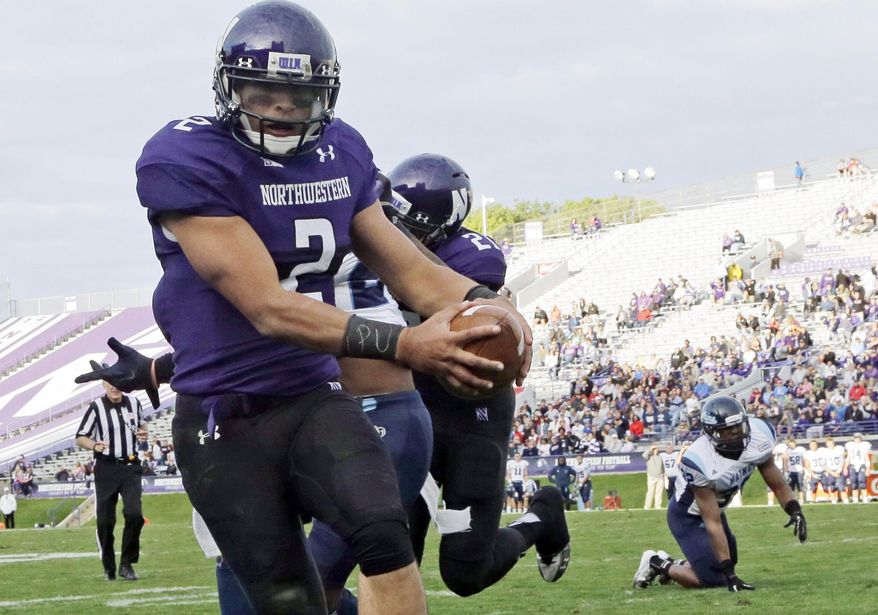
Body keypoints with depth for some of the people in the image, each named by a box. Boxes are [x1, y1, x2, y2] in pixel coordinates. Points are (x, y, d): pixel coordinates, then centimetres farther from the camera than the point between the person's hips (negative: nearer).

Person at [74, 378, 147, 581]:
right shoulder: (96, 407, -8)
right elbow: (80, 438, -4)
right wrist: (94, 445, -25)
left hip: (130, 467, 2)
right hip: (106, 469, -2)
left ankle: (127, 564, 0)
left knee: (134, 514, -13)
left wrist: (143, 432, 0)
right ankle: (108, 568, 16)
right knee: (105, 521, 0)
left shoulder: (133, 403, 5)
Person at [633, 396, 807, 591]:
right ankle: (657, 564, 9)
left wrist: (795, 510, -25)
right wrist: (729, 574, -33)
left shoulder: (758, 439, -22)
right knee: (714, 578, -14)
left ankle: (670, 564, 36)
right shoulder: (699, 461, -38)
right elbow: (713, 524, -34)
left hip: (715, 508, 7)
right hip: (687, 516, -7)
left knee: (727, 568, 16)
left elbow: (778, 485, -5)